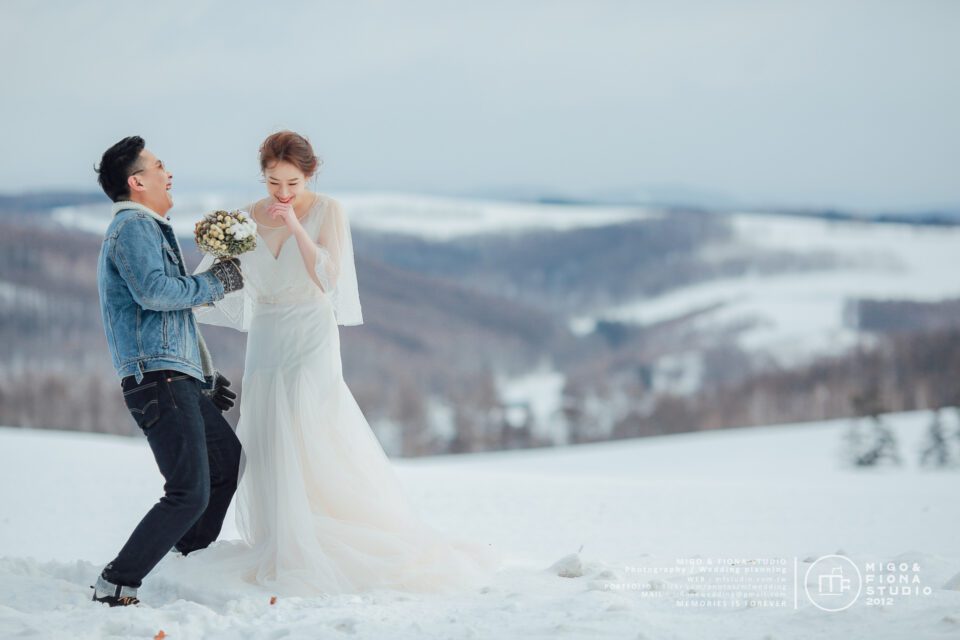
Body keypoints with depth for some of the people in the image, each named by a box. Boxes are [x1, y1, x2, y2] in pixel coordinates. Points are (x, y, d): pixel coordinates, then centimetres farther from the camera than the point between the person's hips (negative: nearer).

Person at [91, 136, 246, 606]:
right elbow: (153, 290, -26)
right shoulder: (134, 226, -9)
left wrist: (204, 377, 28)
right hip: (159, 378, -11)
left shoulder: (147, 228, 25)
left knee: (228, 460, 23)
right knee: (190, 493, -15)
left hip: (181, 380, 11)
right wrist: (215, 283, -12)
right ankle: (116, 585, -12)